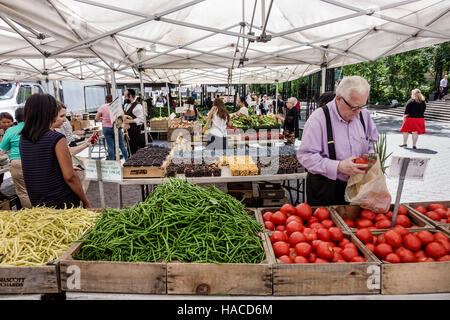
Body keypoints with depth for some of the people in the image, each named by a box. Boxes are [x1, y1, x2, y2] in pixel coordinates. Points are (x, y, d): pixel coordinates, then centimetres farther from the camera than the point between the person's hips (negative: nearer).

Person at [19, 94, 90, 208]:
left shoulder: (23, 140, 2)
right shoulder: (57, 138, -18)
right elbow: (69, 177, -20)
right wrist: (86, 202, -11)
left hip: (37, 204, 7)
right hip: (63, 203, -6)